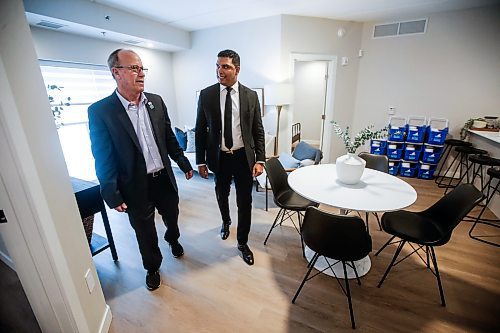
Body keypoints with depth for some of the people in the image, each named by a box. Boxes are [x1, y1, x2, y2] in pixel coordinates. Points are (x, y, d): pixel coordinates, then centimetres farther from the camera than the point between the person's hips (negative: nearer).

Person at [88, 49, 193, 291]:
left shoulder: (156, 101, 1)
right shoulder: (100, 111, -11)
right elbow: (103, 158, -10)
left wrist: (183, 163, 9)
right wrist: (112, 195, -10)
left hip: (165, 178, 4)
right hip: (136, 187, -3)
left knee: (172, 216, 24)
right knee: (145, 232, 15)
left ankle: (173, 239, 58)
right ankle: (152, 268, 43)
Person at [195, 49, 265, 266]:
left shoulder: (251, 96, -1)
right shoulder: (206, 95, -3)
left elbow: (258, 131, 0)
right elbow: (200, 130, 0)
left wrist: (260, 160, -7)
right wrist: (201, 161, -1)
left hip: (244, 157, 0)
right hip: (219, 157, 1)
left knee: (244, 202, 7)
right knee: (222, 195, 22)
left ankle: (242, 242, 30)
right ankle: (226, 222, 54)